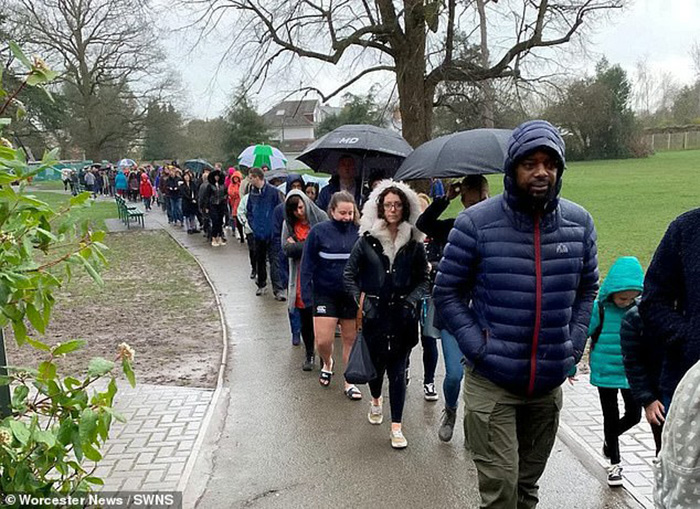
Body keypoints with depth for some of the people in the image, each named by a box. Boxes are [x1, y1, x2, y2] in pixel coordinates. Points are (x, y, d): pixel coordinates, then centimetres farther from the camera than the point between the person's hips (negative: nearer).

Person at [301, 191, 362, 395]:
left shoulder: (359, 233, -2)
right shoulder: (319, 232, -7)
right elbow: (308, 264, -4)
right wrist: (306, 293, -10)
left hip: (352, 294, 2)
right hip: (325, 293, -1)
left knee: (351, 339, 9)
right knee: (323, 341, -4)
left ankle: (349, 383, 26)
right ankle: (327, 363, 31)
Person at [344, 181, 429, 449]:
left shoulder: (414, 242, 1)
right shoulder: (367, 240, -1)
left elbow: (423, 279, 9)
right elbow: (349, 274, 5)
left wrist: (411, 300, -6)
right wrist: (361, 300, -5)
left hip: (402, 315, 0)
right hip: (374, 313, 0)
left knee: (398, 369, 0)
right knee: (376, 363, 13)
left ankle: (396, 426, 9)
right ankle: (375, 401, 45)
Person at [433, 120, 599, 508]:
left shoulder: (579, 222, 1)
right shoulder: (476, 222, -11)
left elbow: (587, 287, 14)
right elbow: (446, 292, -4)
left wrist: (574, 343, 3)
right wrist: (478, 348, -12)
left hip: (550, 383, 4)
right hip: (491, 382, -4)